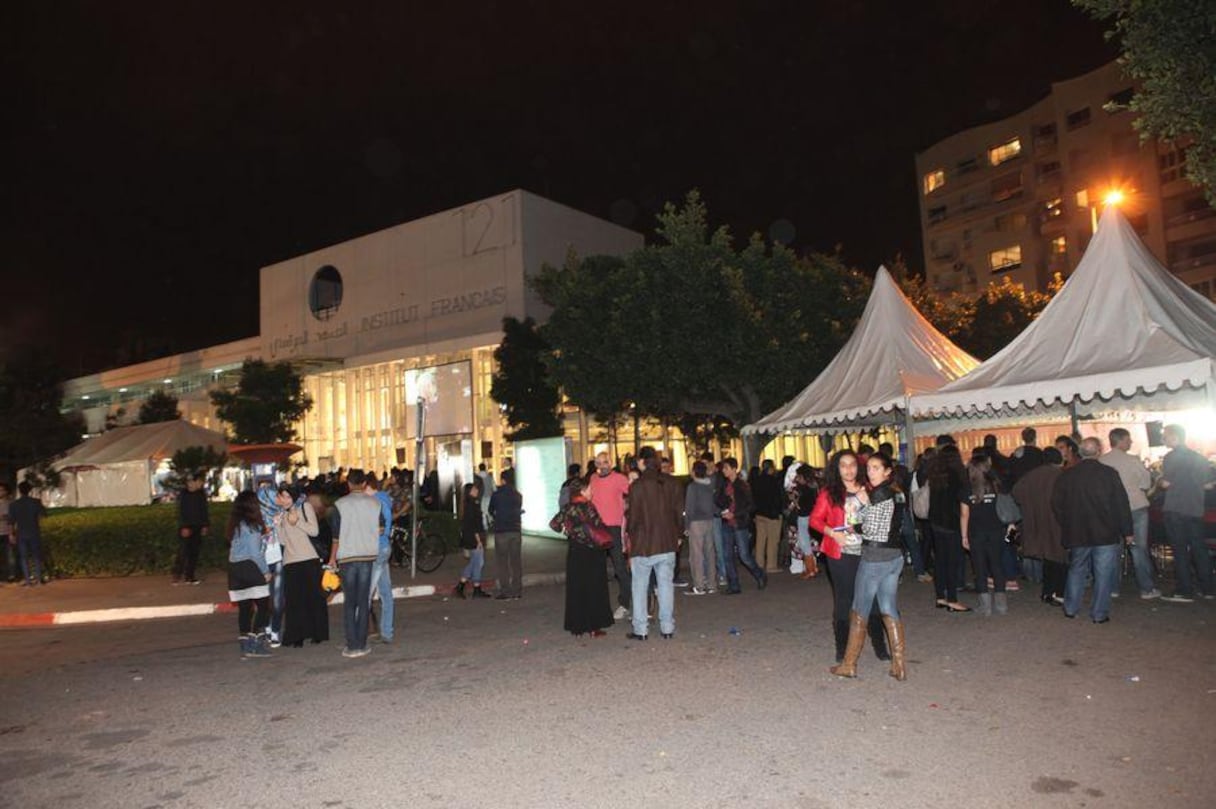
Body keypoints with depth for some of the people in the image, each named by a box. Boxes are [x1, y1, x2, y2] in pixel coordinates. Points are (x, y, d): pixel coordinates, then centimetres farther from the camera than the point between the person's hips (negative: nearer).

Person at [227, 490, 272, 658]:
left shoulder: (235, 525, 13)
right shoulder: (252, 526, -11)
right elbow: (255, 553, -13)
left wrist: (262, 534, 17)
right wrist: (266, 571, -3)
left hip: (235, 568, 8)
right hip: (250, 568, -8)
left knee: (244, 608, 9)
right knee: (263, 606, -2)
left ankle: (246, 646, 12)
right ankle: (257, 645, -5)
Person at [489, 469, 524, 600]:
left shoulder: (497, 494, -6)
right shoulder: (518, 495, 6)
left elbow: (491, 511, 7)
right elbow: (519, 510, 11)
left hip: (501, 531, -4)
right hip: (516, 530, 4)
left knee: (503, 561, 0)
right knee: (516, 560, 8)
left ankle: (505, 591, -2)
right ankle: (517, 590, 10)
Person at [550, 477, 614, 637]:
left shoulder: (568, 507, 1)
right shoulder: (587, 506, -13)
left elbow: (554, 523, -3)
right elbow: (598, 527, -16)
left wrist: (568, 531, 10)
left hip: (575, 553, 5)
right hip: (591, 553, -5)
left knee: (575, 589, 10)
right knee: (594, 589, 5)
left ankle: (577, 627, 13)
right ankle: (593, 627, 8)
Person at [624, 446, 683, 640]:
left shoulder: (637, 486, -12)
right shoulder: (671, 483, 2)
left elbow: (633, 516, -10)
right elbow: (679, 511, 7)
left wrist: (630, 537, 6)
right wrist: (678, 534, 17)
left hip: (643, 544, -4)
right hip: (667, 543, 4)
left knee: (640, 587, 7)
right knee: (666, 585, 10)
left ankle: (640, 629, 9)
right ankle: (667, 627, 13)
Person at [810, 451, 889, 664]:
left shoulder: (867, 490, 9)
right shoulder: (829, 493, 1)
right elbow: (814, 519, -2)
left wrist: (867, 502, -7)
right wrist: (832, 533, -18)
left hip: (867, 552, 2)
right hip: (841, 554, -2)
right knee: (844, 600, 4)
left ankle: (879, 644, 17)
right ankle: (842, 648, 16)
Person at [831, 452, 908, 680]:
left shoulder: (879, 494, -16)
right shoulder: (898, 493, 10)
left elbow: (870, 529, -19)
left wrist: (853, 528, 1)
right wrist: (864, 498, 11)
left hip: (875, 556, -8)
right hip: (896, 555, 8)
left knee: (860, 611, 4)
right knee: (889, 609, 12)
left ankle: (849, 664, 13)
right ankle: (899, 664, 10)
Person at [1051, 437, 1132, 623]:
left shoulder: (1066, 475, -1)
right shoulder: (1109, 473, -10)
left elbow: (1056, 504, 4)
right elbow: (1122, 504, -7)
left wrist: (1066, 527, 16)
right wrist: (1127, 531, 2)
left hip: (1077, 533, 3)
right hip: (1106, 534, -3)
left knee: (1076, 571, 15)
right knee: (1103, 575, 5)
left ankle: (1070, 609, 19)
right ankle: (1099, 614, 9)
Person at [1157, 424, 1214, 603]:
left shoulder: (1172, 456, -10)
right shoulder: (1198, 457, 11)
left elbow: (1166, 483, -15)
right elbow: (1208, 485, 12)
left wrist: (1158, 482, 6)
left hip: (1176, 509, -7)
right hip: (1196, 509, 7)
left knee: (1180, 550, -3)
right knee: (1199, 548, 13)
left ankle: (1184, 591, -3)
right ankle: (1207, 589, 18)